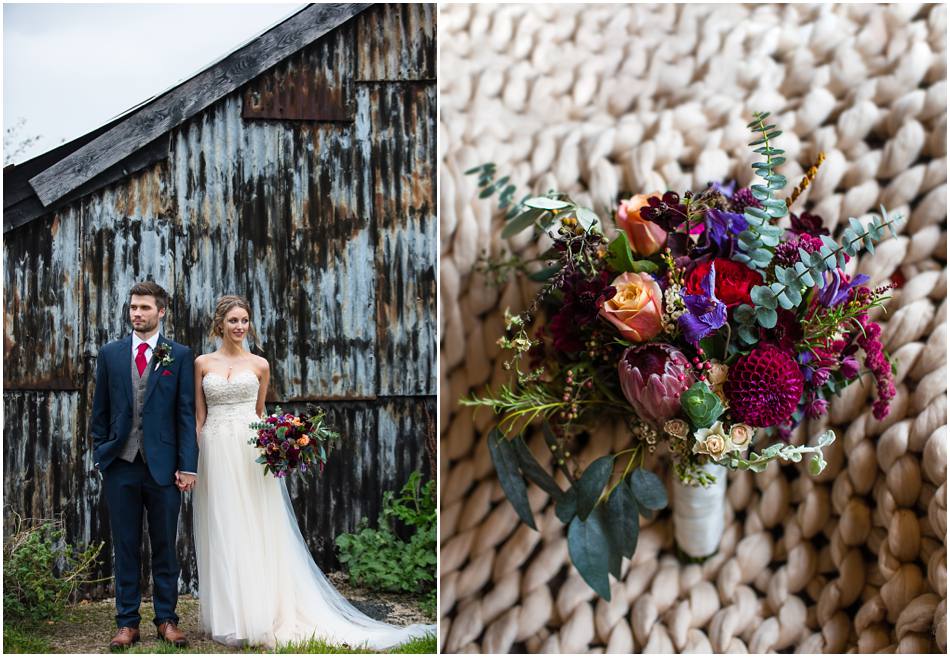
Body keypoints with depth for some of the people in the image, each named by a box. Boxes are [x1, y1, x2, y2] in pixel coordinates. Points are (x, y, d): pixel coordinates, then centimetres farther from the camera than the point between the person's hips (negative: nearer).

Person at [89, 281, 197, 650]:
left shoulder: (180, 356, 2)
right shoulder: (110, 354, 8)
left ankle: (166, 620, 16)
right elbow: (100, 412, 11)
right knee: (125, 548, 7)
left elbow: (186, 413, -1)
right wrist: (100, 457, 5)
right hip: (120, 467, 2)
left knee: (165, 547, 6)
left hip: (163, 465, -1)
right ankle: (127, 622, 15)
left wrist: (187, 465, -6)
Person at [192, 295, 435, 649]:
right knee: (222, 535, 3)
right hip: (215, 452, 0)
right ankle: (228, 618, 11)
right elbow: (199, 416, 7)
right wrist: (197, 459, 0)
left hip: (251, 452, 0)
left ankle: (258, 614, 7)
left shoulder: (259, 365, 8)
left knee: (255, 533, 0)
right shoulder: (203, 363, 8)